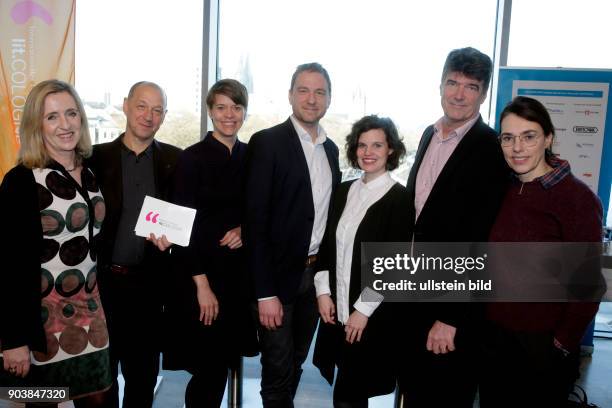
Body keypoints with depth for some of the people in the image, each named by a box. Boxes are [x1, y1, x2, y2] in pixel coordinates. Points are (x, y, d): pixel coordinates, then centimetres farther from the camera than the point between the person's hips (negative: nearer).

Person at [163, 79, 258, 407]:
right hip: (201, 273, -4)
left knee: (225, 362, 13)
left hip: (240, 272, 5)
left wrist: (246, 229, -8)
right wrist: (202, 283, -13)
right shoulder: (192, 157, -8)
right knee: (210, 367, 2)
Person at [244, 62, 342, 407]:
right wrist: (265, 292, -17)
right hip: (280, 274, -6)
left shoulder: (331, 148, 9)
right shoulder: (267, 142, -11)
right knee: (278, 372, 6)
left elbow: (329, 211, 12)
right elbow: (256, 220, -15)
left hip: (316, 273, 6)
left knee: (296, 363, 20)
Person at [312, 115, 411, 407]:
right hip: (337, 308, 5)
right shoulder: (343, 191, 7)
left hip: (373, 314, -5)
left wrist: (363, 309, -13)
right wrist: (323, 291, 1)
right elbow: (326, 244, 10)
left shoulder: (399, 198, -10)